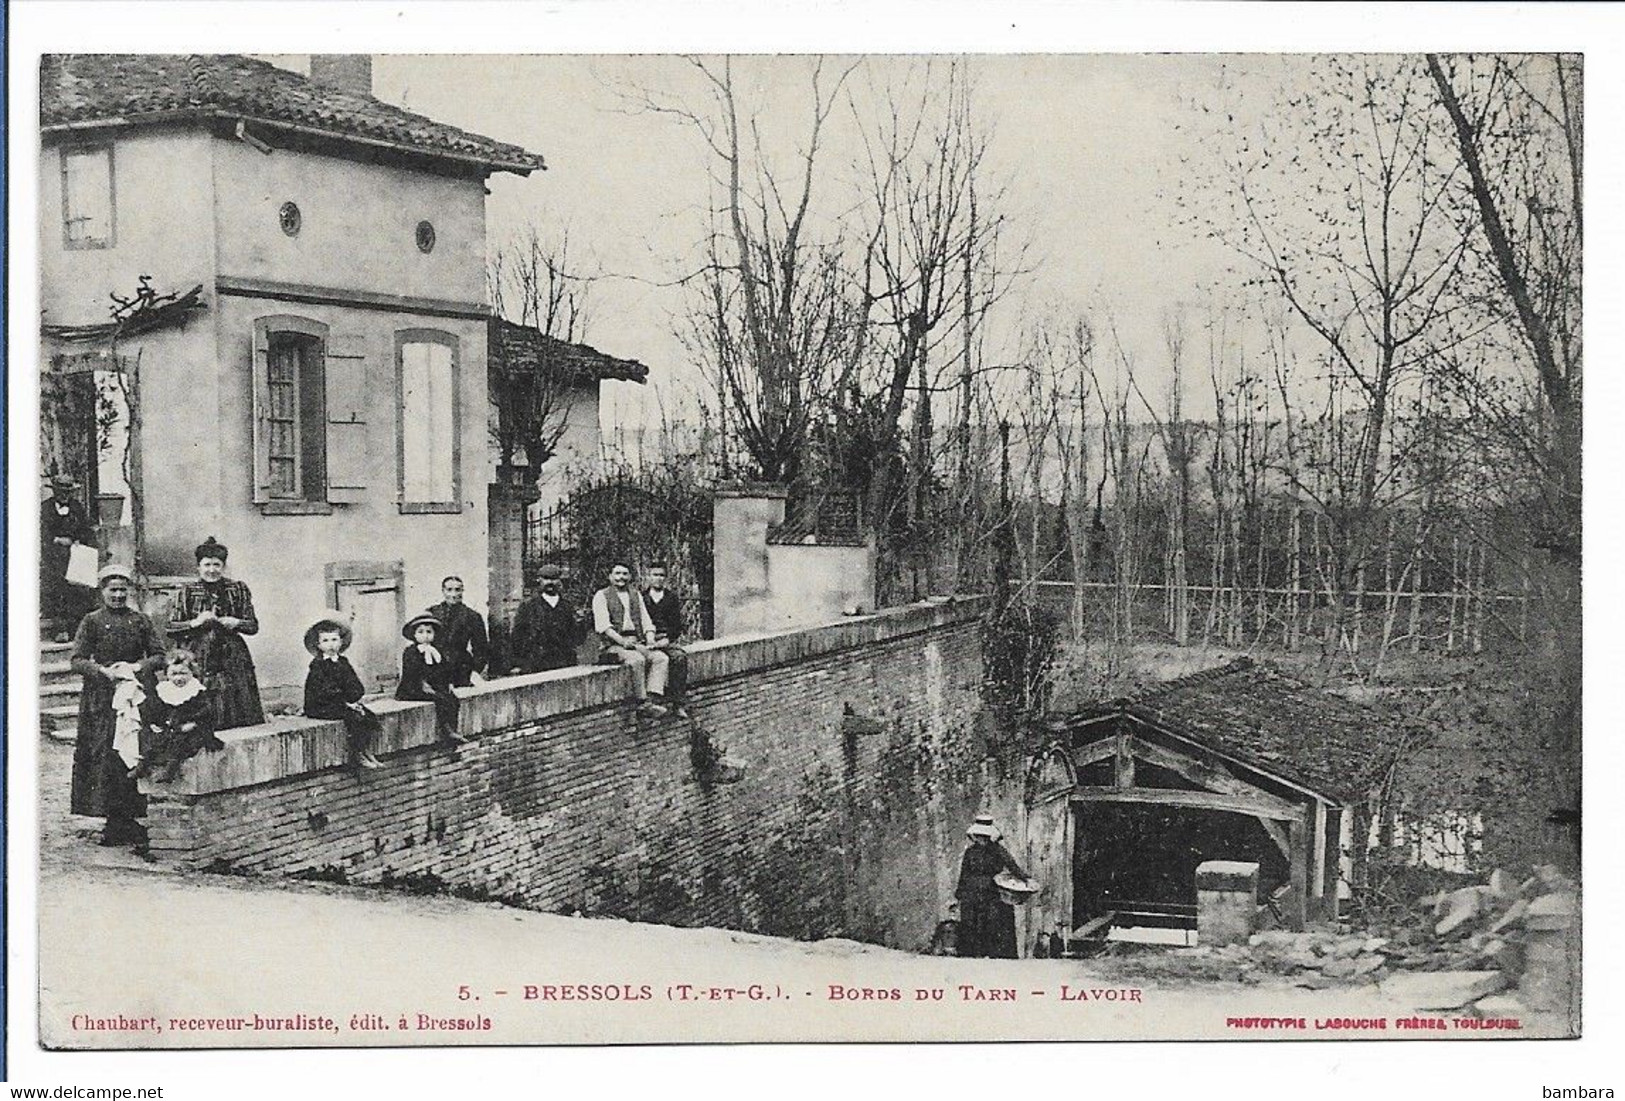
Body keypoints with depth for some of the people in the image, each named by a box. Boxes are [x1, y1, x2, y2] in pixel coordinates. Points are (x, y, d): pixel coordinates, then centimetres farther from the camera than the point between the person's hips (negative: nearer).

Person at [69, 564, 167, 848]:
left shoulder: (140, 621, 10)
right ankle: (114, 821, 0)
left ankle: (130, 819, 3)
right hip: (100, 700, -2)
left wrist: (138, 666, -10)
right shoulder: (91, 621, 4)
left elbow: (159, 654, 7)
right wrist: (103, 670, -16)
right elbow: (76, 660, -1)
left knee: (135, 755, -3)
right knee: (105, 758, -5)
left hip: (134, 695, 2)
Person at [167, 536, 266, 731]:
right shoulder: (188, 591, 6)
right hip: (199, 661, -1)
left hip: (233, 661, 1)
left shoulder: (238, 590, 9)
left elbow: (254, 626, 11)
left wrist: (236, 623, -8)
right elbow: (170, 628, 3)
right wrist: (195, 622, -11)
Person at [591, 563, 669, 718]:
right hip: (612, 645, -6)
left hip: (637, 643, 6)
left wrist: (650, 640, -3)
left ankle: (653, 699, -33)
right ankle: (643, 702, -29)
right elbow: (603, 625, -8)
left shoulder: (635, 595, 23)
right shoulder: (601, 596, 5)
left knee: (661, 658, -21)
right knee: (637, 659, -34)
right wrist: (622, 641, -21)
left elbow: (646, 622, 17)